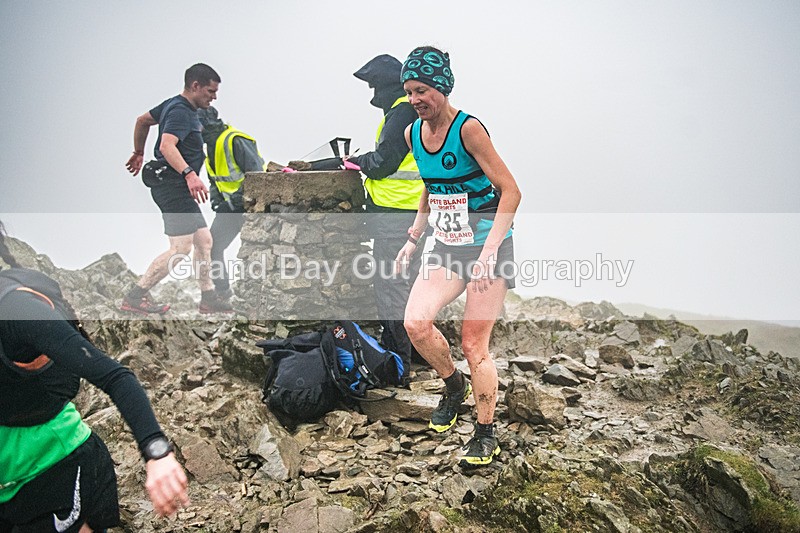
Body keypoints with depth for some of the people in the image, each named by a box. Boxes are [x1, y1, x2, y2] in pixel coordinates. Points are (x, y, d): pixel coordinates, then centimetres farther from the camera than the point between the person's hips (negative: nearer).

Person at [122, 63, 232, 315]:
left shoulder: (173, 105, 17)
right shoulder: (180, 112, -15)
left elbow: (142, 120, 30)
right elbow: (167, 146, -31)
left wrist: (139, 152, 40)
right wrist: (189, 174, -42)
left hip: (180, 188, 11)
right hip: (172, 184, -11)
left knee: (204, 240, 10)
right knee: (180, 248, -13)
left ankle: (208, 298, 16)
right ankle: (135, 297, -6)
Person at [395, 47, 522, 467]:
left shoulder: (468, 128, -18)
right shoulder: (413, 134, 4)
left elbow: (510, 191, -19)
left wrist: (489, 254, -25)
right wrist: (413, 238, 12)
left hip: (488, 246, -6)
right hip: (446, 248, 6)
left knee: (473, 344, -4)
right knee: (415, 324, -12)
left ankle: (486, 435, 15)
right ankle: (454, 386, 18)